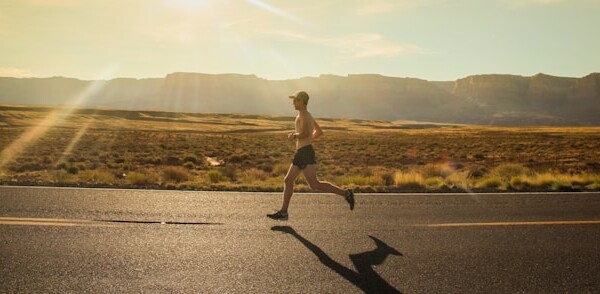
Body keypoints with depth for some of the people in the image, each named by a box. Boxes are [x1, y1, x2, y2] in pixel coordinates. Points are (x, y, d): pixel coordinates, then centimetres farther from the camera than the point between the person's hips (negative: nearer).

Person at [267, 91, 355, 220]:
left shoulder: (303, 115, -9)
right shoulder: (309, 116, 20)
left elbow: (305, 133, -25)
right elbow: (319, 132, 32)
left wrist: (294, 136, -8)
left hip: (306, 153, -10)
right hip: (301, 154, 10)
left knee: (315, 185, -13)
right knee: (288, 181, 9)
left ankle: (345, 193, -9)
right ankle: (283, 212, 11)